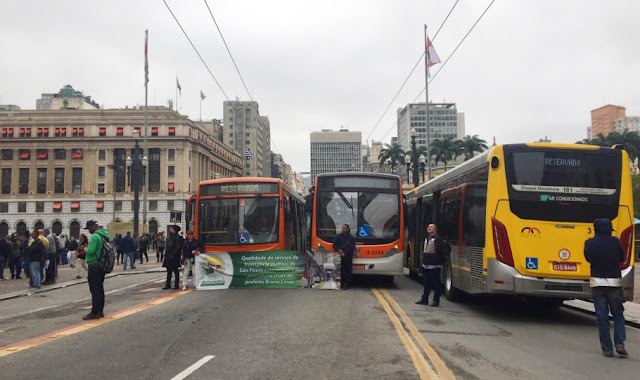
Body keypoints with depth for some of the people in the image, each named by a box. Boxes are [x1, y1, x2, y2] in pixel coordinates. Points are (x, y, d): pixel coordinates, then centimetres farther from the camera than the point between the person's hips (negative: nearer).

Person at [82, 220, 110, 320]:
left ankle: (94, 313, -4)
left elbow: (90, 251, -25)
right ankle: (100, 311, 19)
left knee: (94, 290, -6)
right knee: (100, 288, 14)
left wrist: (85, 249, -4)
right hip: (102, 266, 9)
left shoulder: (95, 236, -17)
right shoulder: (105, 235, 12)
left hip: (94, 266, -9)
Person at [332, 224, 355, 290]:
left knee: (347, 271, -2)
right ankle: (341, 284, 1)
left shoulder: (351, 237, 4)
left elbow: (352, 248, 0)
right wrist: (339, 250, -10)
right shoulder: (338, 236, 10)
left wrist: (345, 253, -9)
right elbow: (334, 244, 9)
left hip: (348, 257, -1)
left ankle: (346, 284, 2)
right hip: (339, 256, 1)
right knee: (340, 270, -4)